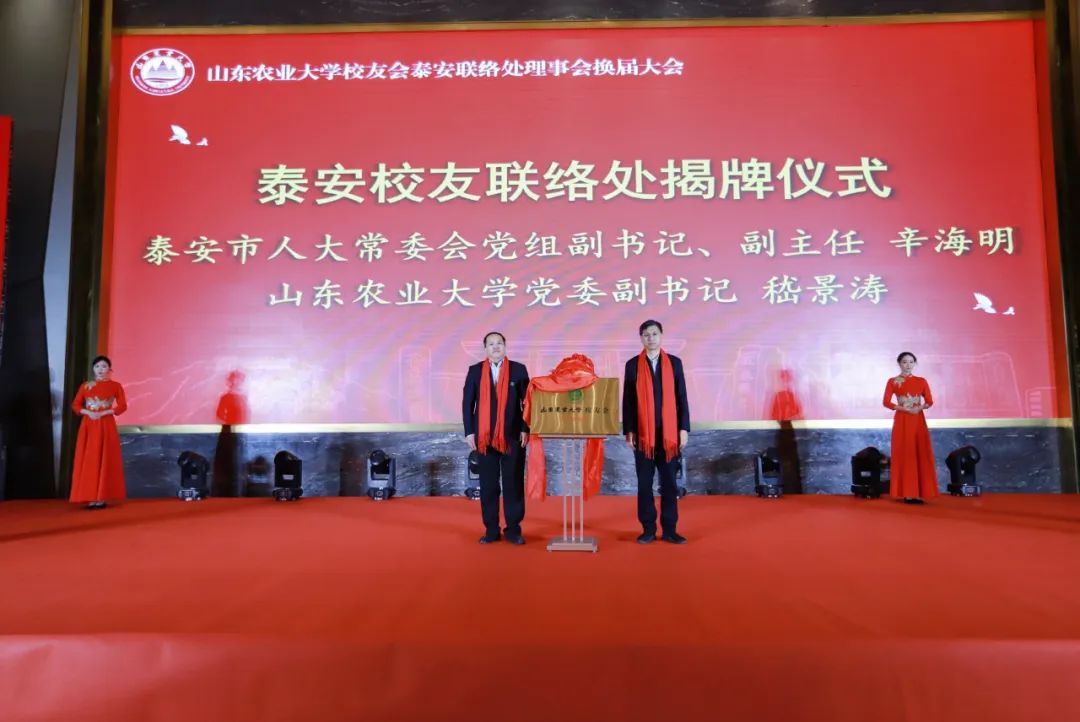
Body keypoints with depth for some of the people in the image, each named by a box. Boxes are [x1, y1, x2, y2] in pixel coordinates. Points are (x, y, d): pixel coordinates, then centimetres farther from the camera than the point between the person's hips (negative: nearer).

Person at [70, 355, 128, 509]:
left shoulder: (115, 386, 2)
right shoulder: (85, 386, 9)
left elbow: (122, 406, -4)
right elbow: (75, 405, 7)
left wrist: (104, 413, -15)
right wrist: (88, 412, -12)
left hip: (106, 426, -2)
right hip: (88, 426, 3)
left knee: (105, 460, -3)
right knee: (88, 461, 0)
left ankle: (102, 498, 1)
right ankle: (91, 498, 3)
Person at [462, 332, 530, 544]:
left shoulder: (518, 369, 3)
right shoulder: (475, 371, 6)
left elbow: (527, 402, 3)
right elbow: (467, 403, 5)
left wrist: (525, 429, -5)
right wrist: (469, 432, -1)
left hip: (513, 435, -1)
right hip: (484, 436, 1)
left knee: (514, 483, 3)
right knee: (488, 484, 5)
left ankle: (513, 529, 12)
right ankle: (491, 529, 14)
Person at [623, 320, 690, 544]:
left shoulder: (674, 363, 6)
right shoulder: (633, 365, 3)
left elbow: (681, 398, 5)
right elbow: (627, 401, 3)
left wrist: (684, 428, -1)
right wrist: (628, 431, -3)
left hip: (669, 432, 1)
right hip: (643, 432, 0)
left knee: (669, 482, 5)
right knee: (644, 483, 4)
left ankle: (669, 529, 12)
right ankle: (648, 529, 12)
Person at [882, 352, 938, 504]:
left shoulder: (921, 381, 8)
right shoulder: (893, 382, 1)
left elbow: (929, 401, 6)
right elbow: (886, 402, -6)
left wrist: (919, 407, -14)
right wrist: (905, 409, -16)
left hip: (918, 421, 3)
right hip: (902, 421, -3)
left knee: (921, 455, -1)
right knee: (904, 455, -4)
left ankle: (918, 493, 4)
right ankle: (907, 493, -1)